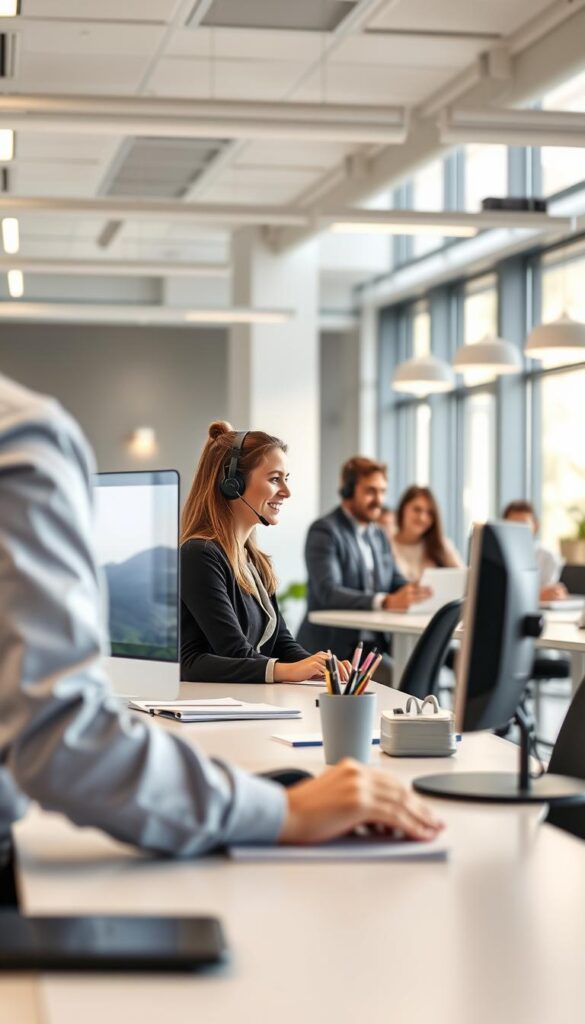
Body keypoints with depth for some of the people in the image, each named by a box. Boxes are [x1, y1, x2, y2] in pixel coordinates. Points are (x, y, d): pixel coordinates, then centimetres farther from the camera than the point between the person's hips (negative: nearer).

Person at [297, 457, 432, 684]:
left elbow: (397, 583, 10)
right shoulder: (324, 531, -8)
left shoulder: (378, 535, 18)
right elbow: (328, 592, -22)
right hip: (333, 648, -7)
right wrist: (385, 602, -38)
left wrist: (418, 593, -15)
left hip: (374, 644, 7)